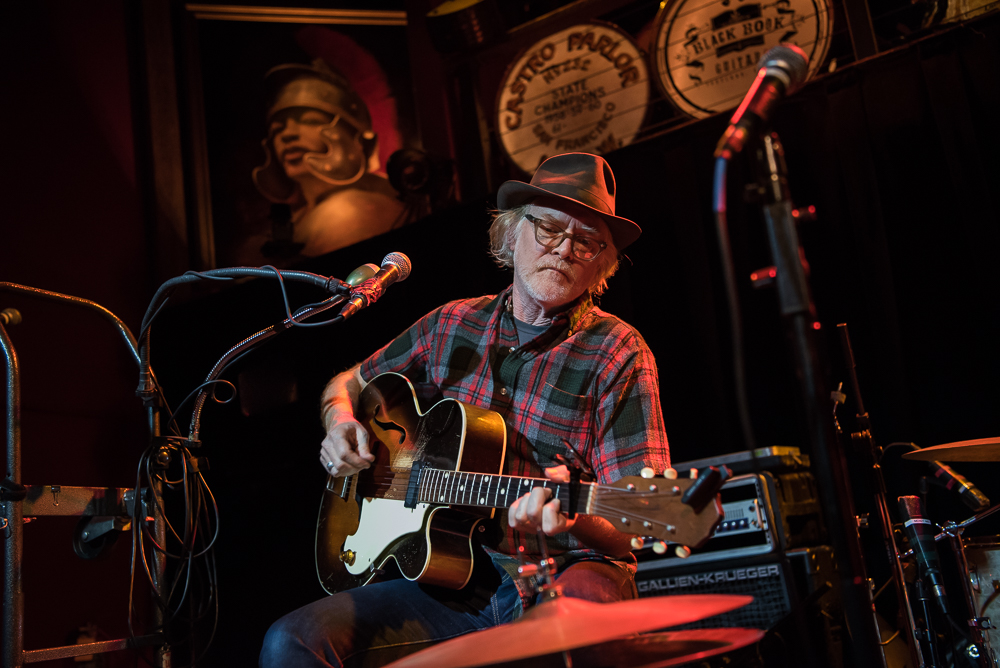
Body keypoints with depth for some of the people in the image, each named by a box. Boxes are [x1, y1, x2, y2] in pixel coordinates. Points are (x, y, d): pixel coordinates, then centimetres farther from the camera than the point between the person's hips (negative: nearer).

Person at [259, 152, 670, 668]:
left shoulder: (617, 354, -4)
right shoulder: (451, 325, 10)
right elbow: (348, 383, 26)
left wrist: (569, 521, -32)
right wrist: (340, 424, 3)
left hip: (560, 577, -3)